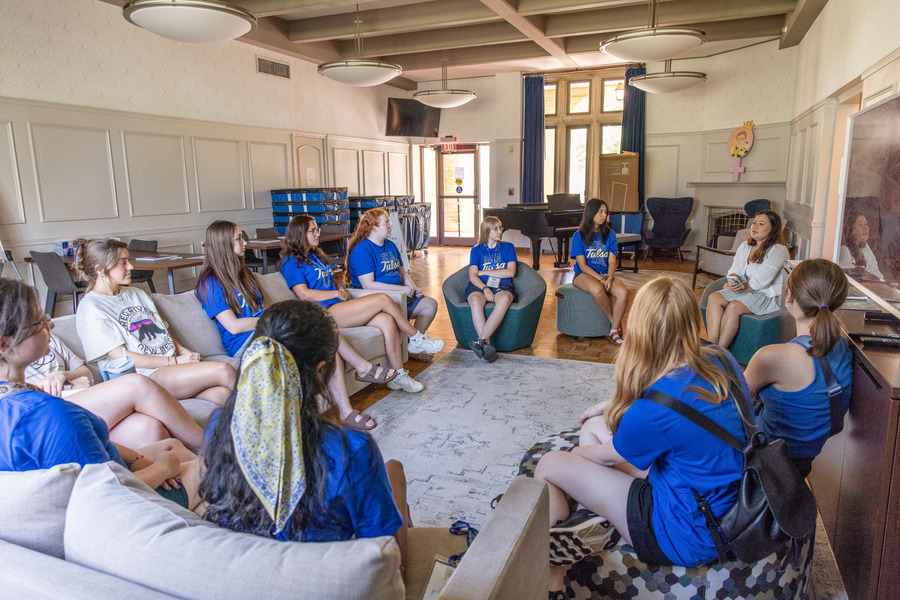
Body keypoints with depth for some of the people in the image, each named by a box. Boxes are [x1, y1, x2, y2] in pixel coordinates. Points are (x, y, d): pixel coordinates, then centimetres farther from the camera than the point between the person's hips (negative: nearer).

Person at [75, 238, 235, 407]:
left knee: (223, 392, -24)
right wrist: (175, 361, -12)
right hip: (145, 376, -7)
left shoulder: (137, 294, 22)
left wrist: (184, 351, 3)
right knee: (223, 370, -27)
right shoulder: (90, 306, -2)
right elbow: (121, 357, -9)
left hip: (171, 364, 7)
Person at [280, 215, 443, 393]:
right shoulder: (291, 261, -2)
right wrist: (338, 293, -9)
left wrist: (341, 289, 8)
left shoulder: (315, 255, 25)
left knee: (387, 320, -16)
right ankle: (417, 339, -2)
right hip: (325, 313, -9)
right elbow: (304, 294, -13)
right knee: (384, 300, -19)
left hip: (339, 306, 9)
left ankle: (398, 376, -13)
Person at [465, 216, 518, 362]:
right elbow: (472, 276, 3)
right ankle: (487, 344, -42)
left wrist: (484, 272, 2)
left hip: (502, 286, 0)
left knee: (504, 299, -39)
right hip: (480, 285, 0)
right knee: (475, 301, -38)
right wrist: (485, 289, -17)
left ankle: (481, 340, -41)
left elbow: (510, 272, 3)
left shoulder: (508, 247, 18)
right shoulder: (476, 250, 17)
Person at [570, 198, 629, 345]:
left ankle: (614, 331, -16)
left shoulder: (610, 234, 7)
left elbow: (612, 261, 2)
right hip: (584, 274, -3)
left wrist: (609, 277, -18)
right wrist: (601, 279, -20)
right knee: (597, 289, -38)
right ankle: (614, 320, -13)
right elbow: (582, 265, -9)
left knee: (623, 292, -28)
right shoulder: (579, 235, -4)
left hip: (606, 274, 3)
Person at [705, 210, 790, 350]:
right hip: (744, 290, 7)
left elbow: (760, 282, -18)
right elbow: (735, 270, 6)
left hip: (769, 296, -7)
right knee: (714, 298, -19)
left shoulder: (778, 250, -11)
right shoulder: (745, 246, 13)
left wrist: (735, 287, -10)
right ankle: (712, 344, -30)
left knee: (734, 307, -32)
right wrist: (734, 282, -17)